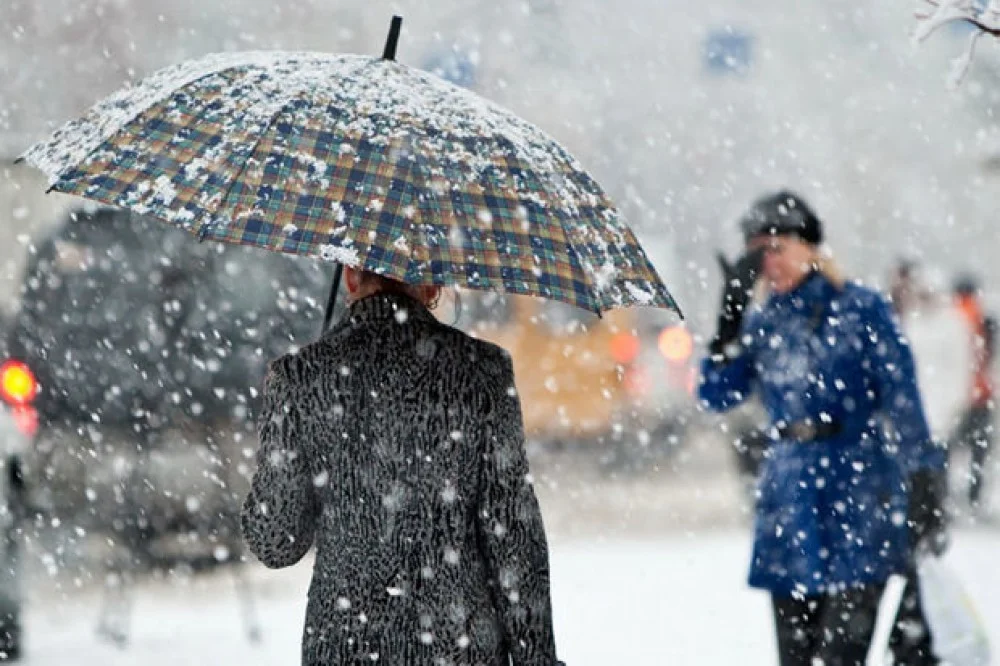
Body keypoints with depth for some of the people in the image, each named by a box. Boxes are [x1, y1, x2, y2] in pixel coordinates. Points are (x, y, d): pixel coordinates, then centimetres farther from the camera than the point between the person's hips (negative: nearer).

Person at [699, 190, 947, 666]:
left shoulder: (861, 309, -1)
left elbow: (903, 402, -3)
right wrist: (731, 311, -5)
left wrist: (924, 481, -11)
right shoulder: (762, 322, 10)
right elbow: (716, 395, 1)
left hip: (859, 496, -5)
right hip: (789, 502, 5)